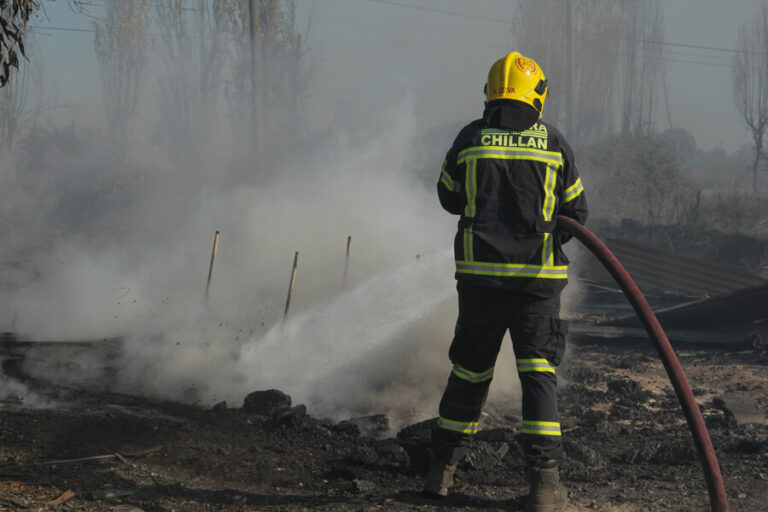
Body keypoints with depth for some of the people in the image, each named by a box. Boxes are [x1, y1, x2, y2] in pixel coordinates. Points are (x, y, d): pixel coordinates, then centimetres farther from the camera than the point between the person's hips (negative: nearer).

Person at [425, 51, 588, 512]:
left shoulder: (470, 139, 1)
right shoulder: (553, 142, -1)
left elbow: (449, 197, 15)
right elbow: (576, 211, 7)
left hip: (479, 271, 2)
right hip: (538, 275, -1)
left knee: (470, 369, 14)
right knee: (538, 372, 1)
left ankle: (442, 469, 20)